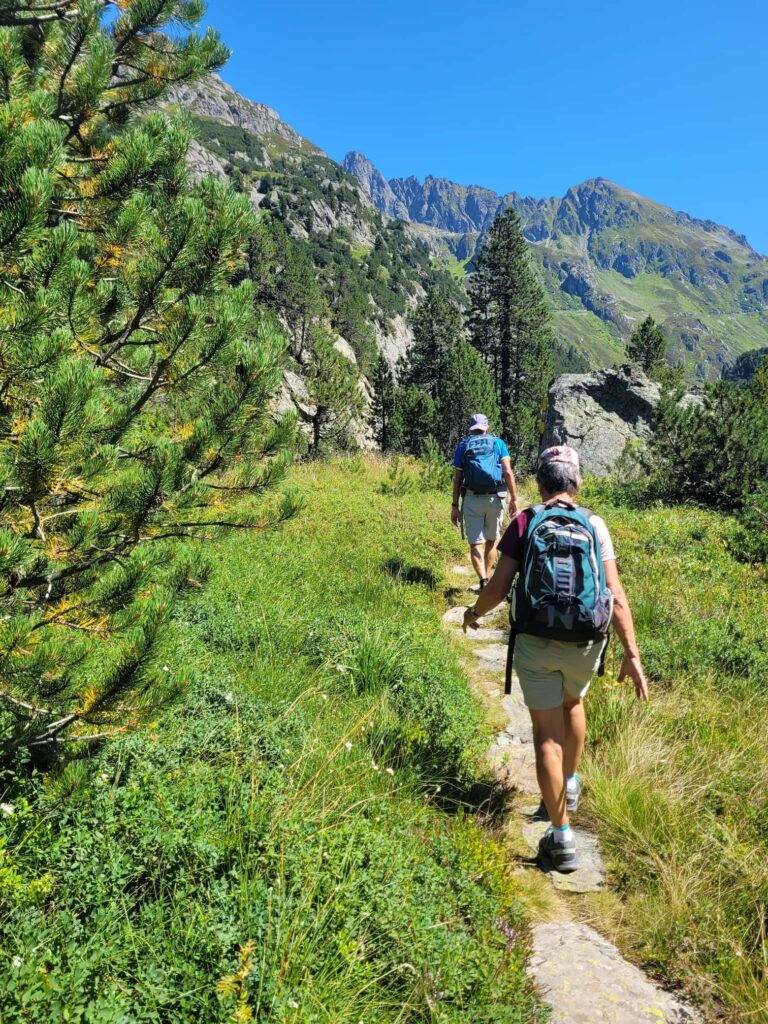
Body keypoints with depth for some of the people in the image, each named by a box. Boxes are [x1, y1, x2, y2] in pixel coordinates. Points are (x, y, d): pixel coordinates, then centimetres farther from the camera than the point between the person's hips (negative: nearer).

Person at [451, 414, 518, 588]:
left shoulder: (463, 445, 8)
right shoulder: (497, 443, 7)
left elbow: (457, 478, 3)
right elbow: (508, 472, -4)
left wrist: (454, 506, 6)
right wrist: (514, 499, -2)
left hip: (472, 500, -1)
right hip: (495, 498, 1)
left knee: (475, 543, 1)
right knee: (492, 540, 19)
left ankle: (484, 581, -15)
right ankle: (488, 577, 26)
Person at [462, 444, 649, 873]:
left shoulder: (524, 523, -5)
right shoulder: (595, 525, -2)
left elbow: (499, 587, -8)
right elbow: (616, 595, -8)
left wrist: (474, 614, 12)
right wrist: (632, 654, -5)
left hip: (535, 643, -2)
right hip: (584, 643, 2)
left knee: (548, 734, 6)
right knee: (574, 703, 31)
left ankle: (562, 837, 10)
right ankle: (571, 785, 47)